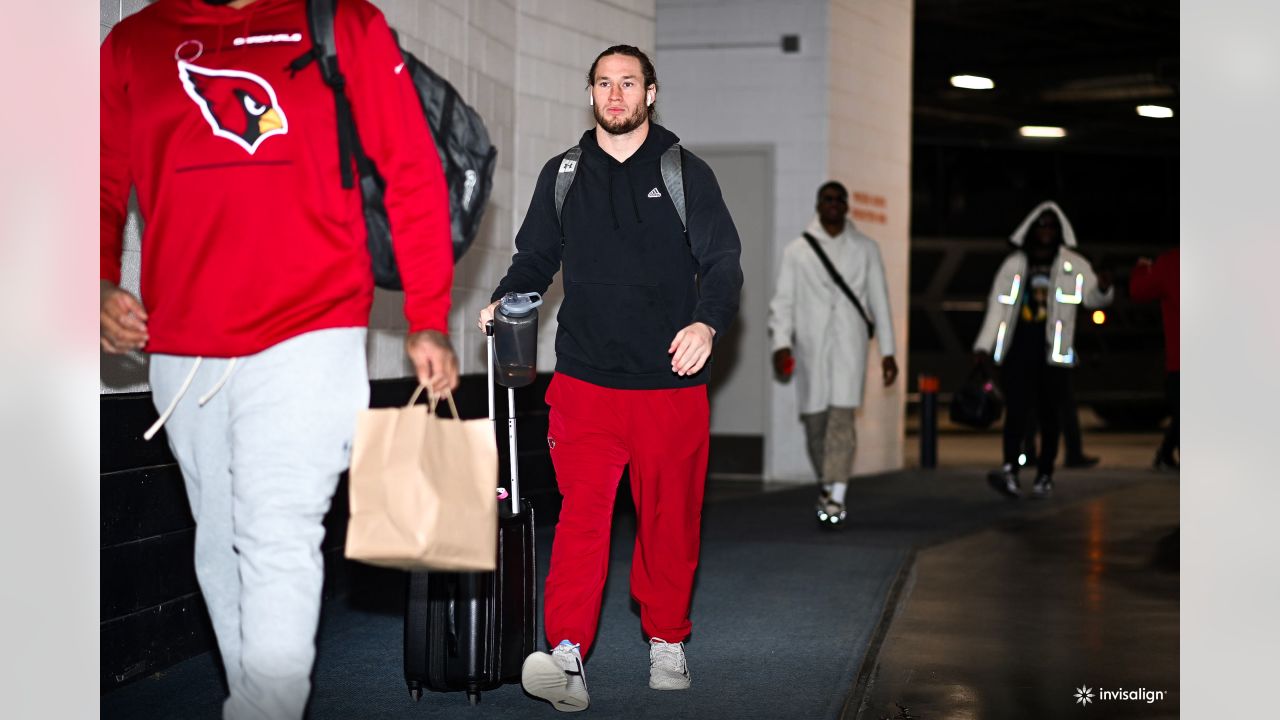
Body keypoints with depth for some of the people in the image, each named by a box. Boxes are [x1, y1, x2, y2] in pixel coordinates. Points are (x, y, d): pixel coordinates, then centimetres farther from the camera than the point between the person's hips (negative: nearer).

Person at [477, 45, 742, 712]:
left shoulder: (686, 174, 6)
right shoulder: (562, 175, 13)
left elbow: (723, 260, 1)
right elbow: (535, 257, 22)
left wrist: (707, 321, -18)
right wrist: (504, 302, 2)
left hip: (671, 382, 0)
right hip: (586, 378, 1)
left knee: (669, 520, 7)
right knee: (581, 513, -13)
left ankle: (666, 643, 23)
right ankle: (566, 656, -20)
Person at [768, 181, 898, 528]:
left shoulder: (865, 249, 11)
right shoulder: (797, 250, 10)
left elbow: (879, 301, 11)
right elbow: (783, 300, 5)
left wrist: (887, 351, 8)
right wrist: (781, 342, -9)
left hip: (849, 345, -1)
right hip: (810, 346, 1)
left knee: (841, 419, -14)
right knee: (814, 421, 4)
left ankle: (836, 498, -18)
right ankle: (827, 484, 25)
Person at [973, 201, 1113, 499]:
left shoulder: (1073, 265, 7)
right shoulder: (1014, 264, 11)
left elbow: (1092, 297, -2)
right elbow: (997, 306, 11)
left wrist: (1103, 289, -26)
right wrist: (984, 346, 5)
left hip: (1053, 350, 0)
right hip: (1018, 348, 0)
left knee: (1049, 415, 1)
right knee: (1016, 410, -13)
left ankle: (1045, 477, 7)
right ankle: (1010, 471, -24)